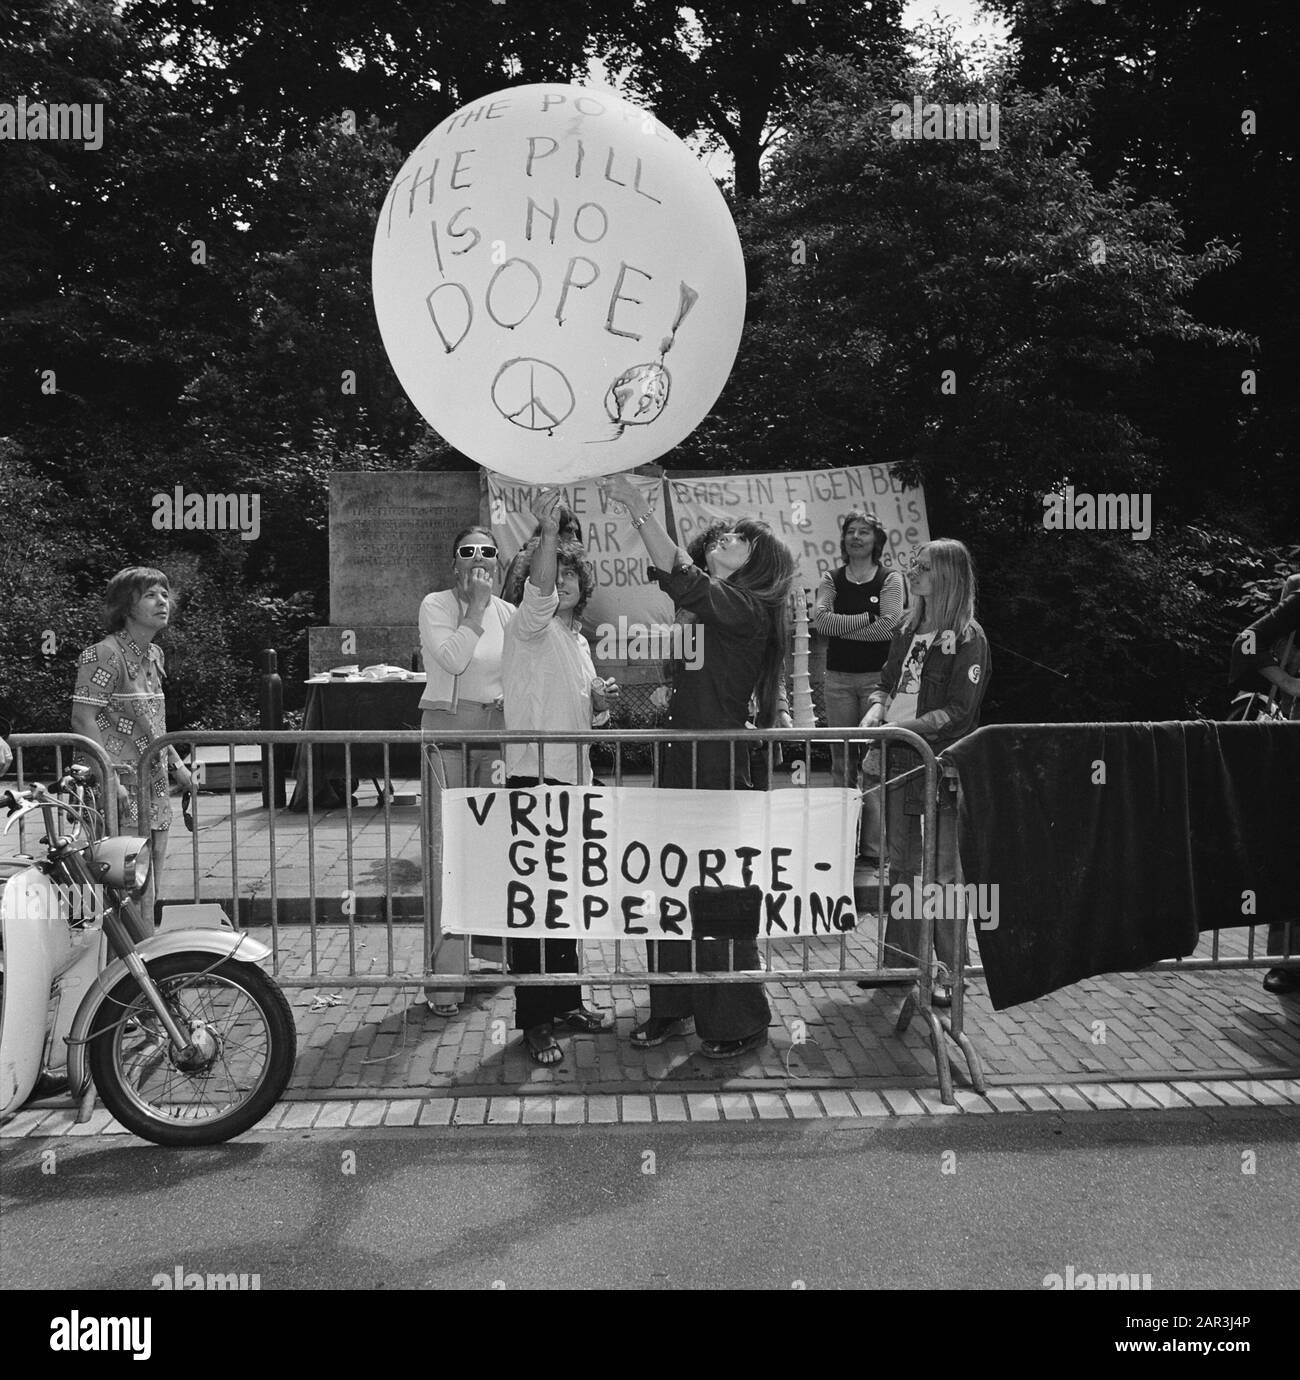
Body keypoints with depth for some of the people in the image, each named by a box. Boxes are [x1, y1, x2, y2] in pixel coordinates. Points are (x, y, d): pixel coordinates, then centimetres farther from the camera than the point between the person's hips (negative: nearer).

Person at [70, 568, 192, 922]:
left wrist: (176, 764, 19)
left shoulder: (154, 655, 15)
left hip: (155, 792, 8)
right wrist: (112, 778, -22)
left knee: (150, 894, 13)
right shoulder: (104, 655, -11)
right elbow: (83, 720, -16)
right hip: (123, 791, -8)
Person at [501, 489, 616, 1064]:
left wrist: (599, 699, 7)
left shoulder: (578, 640, 20)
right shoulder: (530, 625, -4)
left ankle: (566, 1001, 26)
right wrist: (547, 533, -40)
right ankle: (533, 1018, 1)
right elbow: (538, 589, -26)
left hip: (573, 778, 8)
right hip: (533, 777, -8)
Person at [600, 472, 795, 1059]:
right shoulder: (708, 606, 15)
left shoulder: (747, 610, -12)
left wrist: (640, 509, -25)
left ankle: (739, 1021, 13)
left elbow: (683, 582, -23)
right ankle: (672, 1006, 24)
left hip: (721, 768, -8)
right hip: (679, 760, 8)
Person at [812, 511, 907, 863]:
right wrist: (869, 617, -9)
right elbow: (822, 619, -6)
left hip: (877, 676, -3)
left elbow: (889, 627, -11)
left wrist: (840, 626, -6)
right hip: (838, 677, 3)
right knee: (841, 758, 3)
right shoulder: (831, 579, 11)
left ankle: (873, 844, -4)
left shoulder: (890, 579, 4)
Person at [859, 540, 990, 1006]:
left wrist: (903, 726, -20)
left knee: (941, 869, -1)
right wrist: (877, 709, -3)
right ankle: (900, 959, 24)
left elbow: (957, 711, -13)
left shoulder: (967, 637, -8)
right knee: (900, 863, 13)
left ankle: (951, 971, 10)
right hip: (898, 757, 7)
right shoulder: (909, 629, 13)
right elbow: (886, 682, 18)